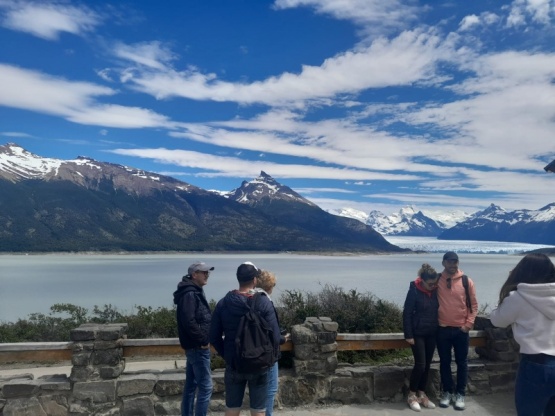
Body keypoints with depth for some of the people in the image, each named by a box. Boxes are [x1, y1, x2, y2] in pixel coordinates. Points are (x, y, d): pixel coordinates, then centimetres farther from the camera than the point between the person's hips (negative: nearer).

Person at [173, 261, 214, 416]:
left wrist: (202, 340, 9)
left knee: (191, 385, 16)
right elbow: (189, 322, -27)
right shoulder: (190, 294, -18)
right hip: (198, 347, -10)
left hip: (193, 346, 10)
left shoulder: (194, 292, 14)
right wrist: (203, 340, -18)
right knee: (206, 387, -4)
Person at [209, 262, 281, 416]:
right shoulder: (264, 302, -13)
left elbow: (214, 337, -1)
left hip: (233, 365, 3)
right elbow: (275, 337, -15)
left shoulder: (224, 303, -4)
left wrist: (226, 355, 11)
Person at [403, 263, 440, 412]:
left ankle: (421, 394, 23)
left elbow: (439, 309, 7)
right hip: (418, 333, -5)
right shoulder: (414, 290, -16)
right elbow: (407, 313, -12)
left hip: (432, 333, 5)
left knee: (427, 365, 10)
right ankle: (412, 395, 12)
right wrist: (408, 335, -13)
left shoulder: (436, 290, -3)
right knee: (420, 365, -5)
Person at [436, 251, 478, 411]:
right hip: (442, 329, 0)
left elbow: (473, 305, 1)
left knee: (462, 362, 9)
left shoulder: (467, 281, -4)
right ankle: (447, 392, 24)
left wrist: (469, 324, -6)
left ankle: (460, 394, 22)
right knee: (445, 362, 10)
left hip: (461, 329, 0)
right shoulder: (437, 280, -2)